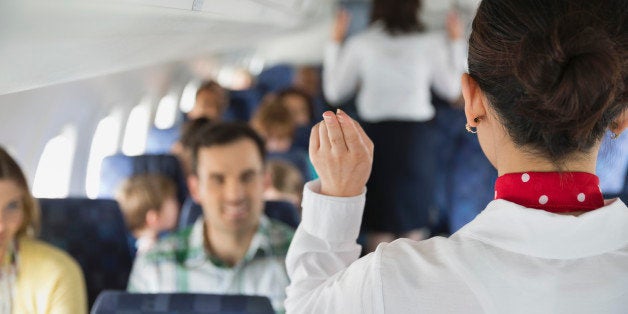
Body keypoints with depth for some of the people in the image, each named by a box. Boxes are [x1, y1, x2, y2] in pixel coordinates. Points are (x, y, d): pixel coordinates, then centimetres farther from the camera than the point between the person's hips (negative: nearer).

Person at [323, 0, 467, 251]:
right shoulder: (431, 44, -2)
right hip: (415, 137, 0)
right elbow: (452, 90, 11)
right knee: (415, 227, 11)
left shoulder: (360, 44, -3)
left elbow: (333, 92, 5)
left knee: (379, 226, 6)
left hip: (375, 135, 0)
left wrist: (335, 42, 15)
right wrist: (456, 42, 21)